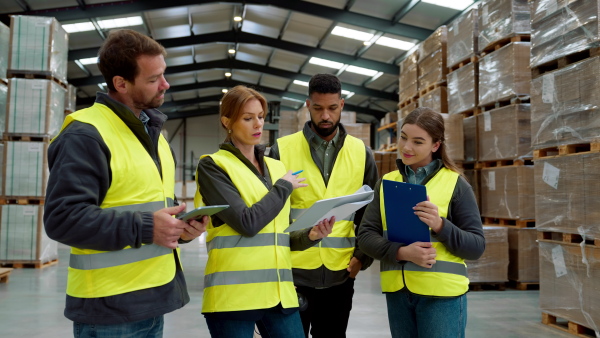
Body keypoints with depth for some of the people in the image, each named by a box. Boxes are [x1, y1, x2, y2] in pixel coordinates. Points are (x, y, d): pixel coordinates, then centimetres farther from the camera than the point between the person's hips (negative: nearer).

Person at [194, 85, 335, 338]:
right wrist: (284, 186, -5)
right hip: (234, 295, -5)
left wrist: (311, 235, -5)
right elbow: (247, 223, -16)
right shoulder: (212, 166, -4)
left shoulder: (277, 168, 13)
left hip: (279, 293, 5)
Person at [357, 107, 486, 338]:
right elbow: (366, 235, 0)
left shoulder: (455, 184, -2)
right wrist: (402, 252, -17)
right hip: (397, 290, 3)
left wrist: (440, 225, -21)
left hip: (442, 292, -3)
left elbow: (477, 246, -4)